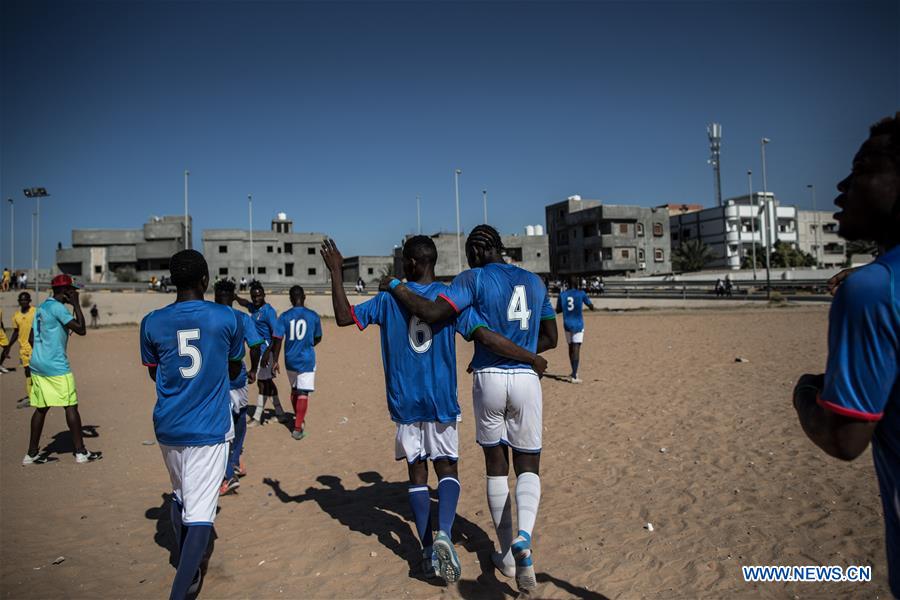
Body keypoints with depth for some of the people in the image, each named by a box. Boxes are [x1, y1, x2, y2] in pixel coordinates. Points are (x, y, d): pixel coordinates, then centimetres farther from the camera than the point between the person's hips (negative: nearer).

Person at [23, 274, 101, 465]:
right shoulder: (57, 307, -13)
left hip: (37, 365, 9)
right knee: (71, 406, -2)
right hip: (57, 367, -9)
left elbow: (31, 339, 19)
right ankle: (80, 452, 2)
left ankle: (32, 454, 14)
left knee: (41, 408, 12)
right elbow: (81, 329, -18)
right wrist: (76, 305, -11)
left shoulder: (41, 308, 14)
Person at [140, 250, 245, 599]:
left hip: (168, 428, 4)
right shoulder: (227, 318, -8)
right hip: (210, 429, -4)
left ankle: (186, 571, 38)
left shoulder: (152, 323, -4)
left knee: (179, 497, 24)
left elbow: (154, 373, 12)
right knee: (200, 513, -1)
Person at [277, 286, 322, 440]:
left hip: (290, 360, 2)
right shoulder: (313, 316, -4)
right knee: (303, 393, -2)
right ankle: (298, 428, -7)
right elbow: (318, 339, 8)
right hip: (306, 360, -2)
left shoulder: (284, 316, -4)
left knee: (294, 390, 20)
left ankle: (298, 419, 36)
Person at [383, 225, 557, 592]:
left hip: (488, 379, -2)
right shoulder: (534, 281, 12)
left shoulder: (474, 278, -3)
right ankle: (524, 536, -13)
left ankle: (508, 554, 22)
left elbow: (431, 313, -17)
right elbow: (550, 338, 17)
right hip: (526, 380, 2)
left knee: (496, 466, 14)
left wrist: (394, 287, -4)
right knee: (528, 466, 13)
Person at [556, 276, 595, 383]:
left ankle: (574, 372, 29)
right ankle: (574, 376, -15)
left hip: (567, 324, 3)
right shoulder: (581, 293, -6)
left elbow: (558, 310, 8)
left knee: (571, 347, 18)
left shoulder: (562, 294, 1)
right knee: (576, 349, -7)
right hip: (578, 324, -3)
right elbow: (591, 307, 3)